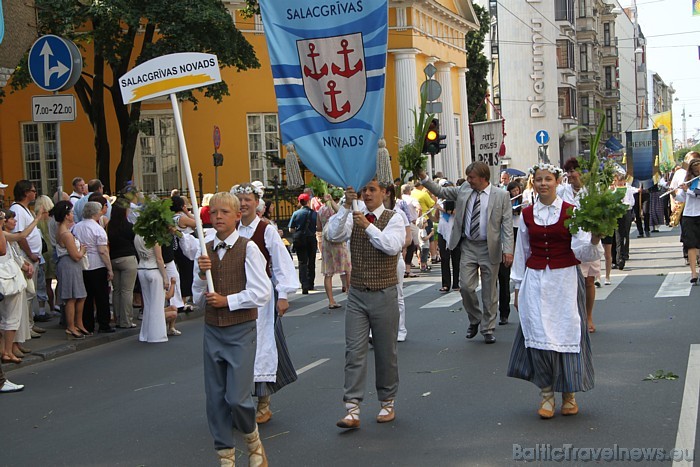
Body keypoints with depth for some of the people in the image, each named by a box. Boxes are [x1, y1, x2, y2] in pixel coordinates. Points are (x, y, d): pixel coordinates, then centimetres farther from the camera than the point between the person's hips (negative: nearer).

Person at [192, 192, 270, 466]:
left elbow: (261, 293, -13)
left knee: (237, 398, -10)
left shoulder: (248, 248, -8)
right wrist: (201, 273, -7)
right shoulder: (204, 252, 7)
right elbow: (198, 298, 9)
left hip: (241, 332, -5)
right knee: (215, 399, 7)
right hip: (212, 331, 5)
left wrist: (227, 300, -13)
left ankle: (253, 442, 19)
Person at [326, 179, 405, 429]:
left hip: (384, 295, -2)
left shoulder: (393, 219, -2)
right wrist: (346, 205, -21)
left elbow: (392, 246, -20)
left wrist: (368, 225, -26)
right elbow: (333, 234, -12)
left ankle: (387, 404, 22)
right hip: (357, 294, 2)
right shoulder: (353, 217, 6)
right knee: (354, 351, -3)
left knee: (386, 351, 7)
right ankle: (352, 410, -3)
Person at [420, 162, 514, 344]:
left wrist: (508, 250, -15)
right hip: (468, 246, 3)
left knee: (489, 291, 5)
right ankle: (474, 320, 24)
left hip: (489, 248, -3)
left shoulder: (501, 196, -5)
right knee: (466, 287, -1)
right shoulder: (464, 190, 5)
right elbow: (440, 192, 11)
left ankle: (488, 329, 19)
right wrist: (424, 178, -3)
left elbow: (507, 225, -8)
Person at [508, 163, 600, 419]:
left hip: (565, 280, -2)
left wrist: (594, 239, -30)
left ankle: (569, 393, 14)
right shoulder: (526, 214, 6)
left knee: (567, 332, 0)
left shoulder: (570, 211, -3)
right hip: (535, 280, 2)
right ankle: (546, 393, 8)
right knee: (538, 334, -3)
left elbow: (581, 251, -9)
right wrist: (518, 287, 13)